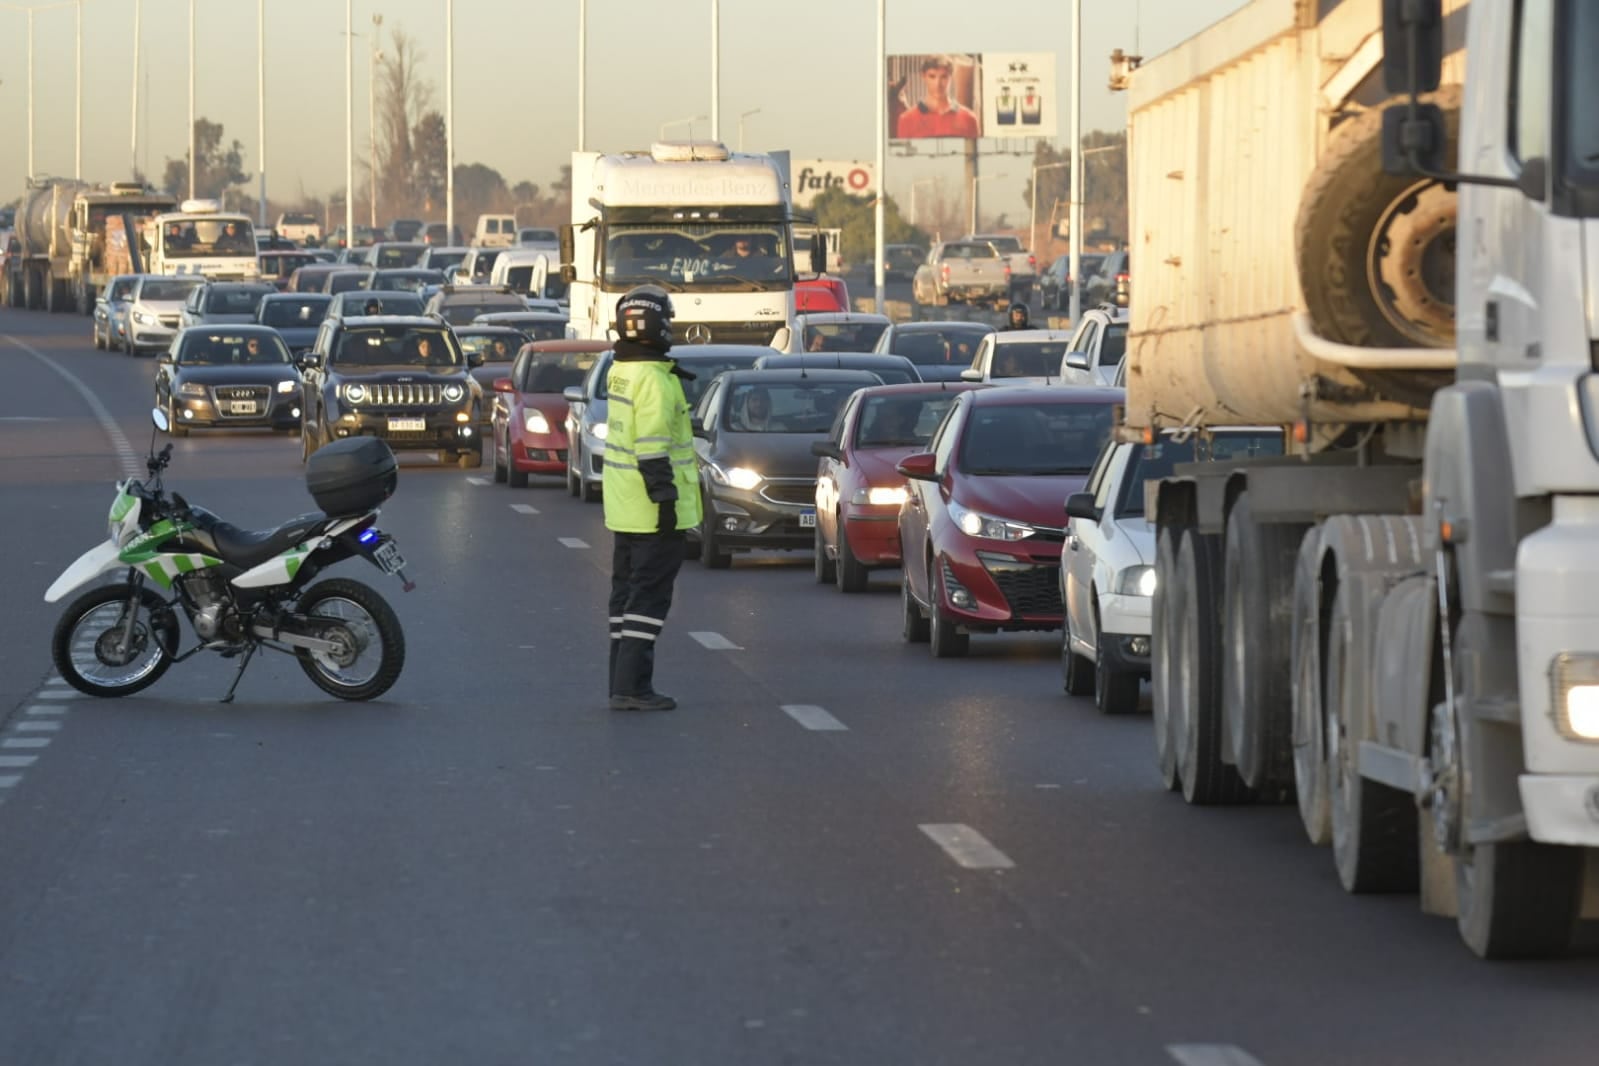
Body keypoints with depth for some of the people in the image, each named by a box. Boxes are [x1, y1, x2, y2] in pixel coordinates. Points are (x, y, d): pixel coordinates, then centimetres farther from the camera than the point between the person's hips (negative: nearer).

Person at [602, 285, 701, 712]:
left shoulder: (620, 370, 9)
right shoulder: (654, 380, -20)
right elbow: (653, 445, -24)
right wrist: (665, 496, -21)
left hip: (624, 509, 9)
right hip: (654, 512, -9)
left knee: (626, 593, 14)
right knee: (649, 597, -6)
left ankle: (622, 684, 18)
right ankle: (632, 687, -9)